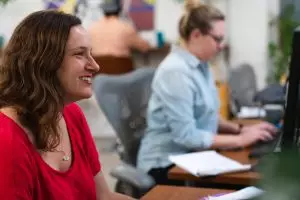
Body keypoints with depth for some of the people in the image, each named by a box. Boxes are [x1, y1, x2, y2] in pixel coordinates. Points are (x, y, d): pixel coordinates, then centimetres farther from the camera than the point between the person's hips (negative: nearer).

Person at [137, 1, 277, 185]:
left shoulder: (200, 65, 8)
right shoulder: (176, 72, -19)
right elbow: (186, 135, -23)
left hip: (192, 155, 8)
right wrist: (240, 140, -18)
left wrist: (239, 129, 3)